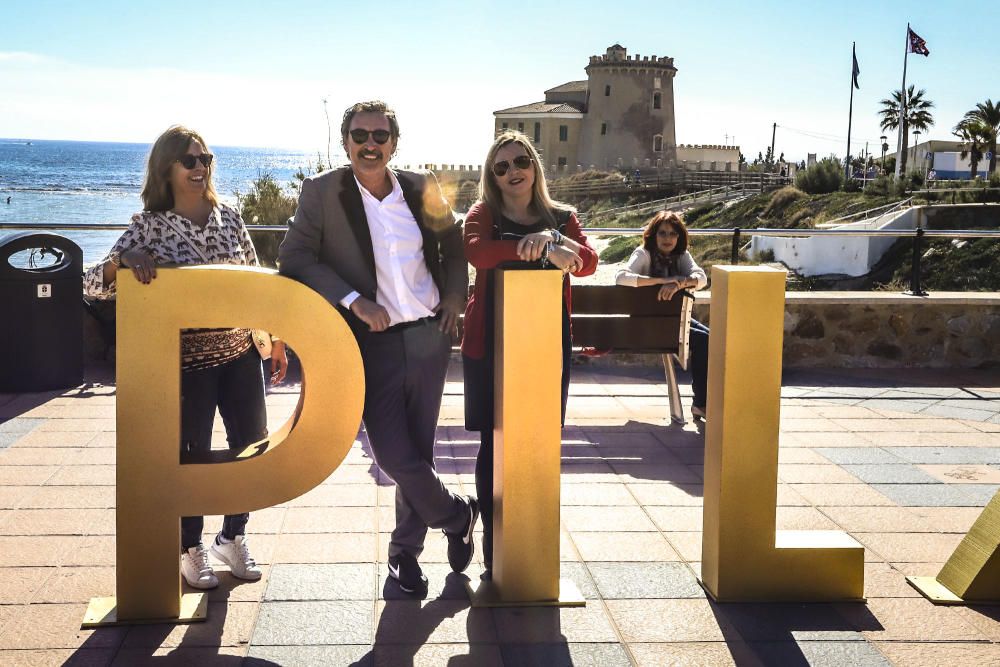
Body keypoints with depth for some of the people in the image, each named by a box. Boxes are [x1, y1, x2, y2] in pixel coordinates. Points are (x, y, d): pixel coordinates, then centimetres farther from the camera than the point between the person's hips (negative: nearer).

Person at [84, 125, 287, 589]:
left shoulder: (228, 218, 4)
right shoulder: (149, 225, -6)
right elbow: (93, 285, -11)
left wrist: (275, 338, 11)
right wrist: (125, 260, -30)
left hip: (240, 351, 4)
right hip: (185, 358, -4)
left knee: (253, 444, 8)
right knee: (192, 454, 5)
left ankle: (233, 537, 29)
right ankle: (191, 549, 26)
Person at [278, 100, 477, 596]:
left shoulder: (422, 188, 5)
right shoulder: (321, 191, -4)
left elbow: (453, 243, 20)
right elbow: (295, 258, -10)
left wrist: (455, 296, 6)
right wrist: (353, 300, -19)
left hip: (429, 336, 3)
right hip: (374, 341, -3)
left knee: (418, 449, 11)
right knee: (393, 454, -7)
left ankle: (406, 549, 31)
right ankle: (458, 514, 22)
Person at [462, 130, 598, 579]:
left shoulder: (562, 218, 11)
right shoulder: (484, 214, 4)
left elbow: (587, 262, -7)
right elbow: (475, 251, -19)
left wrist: (552, 240, -26)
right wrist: (543, 248, -25)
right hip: (490, 344, -2)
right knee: (495, 445, 0)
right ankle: (494, 549, 11)